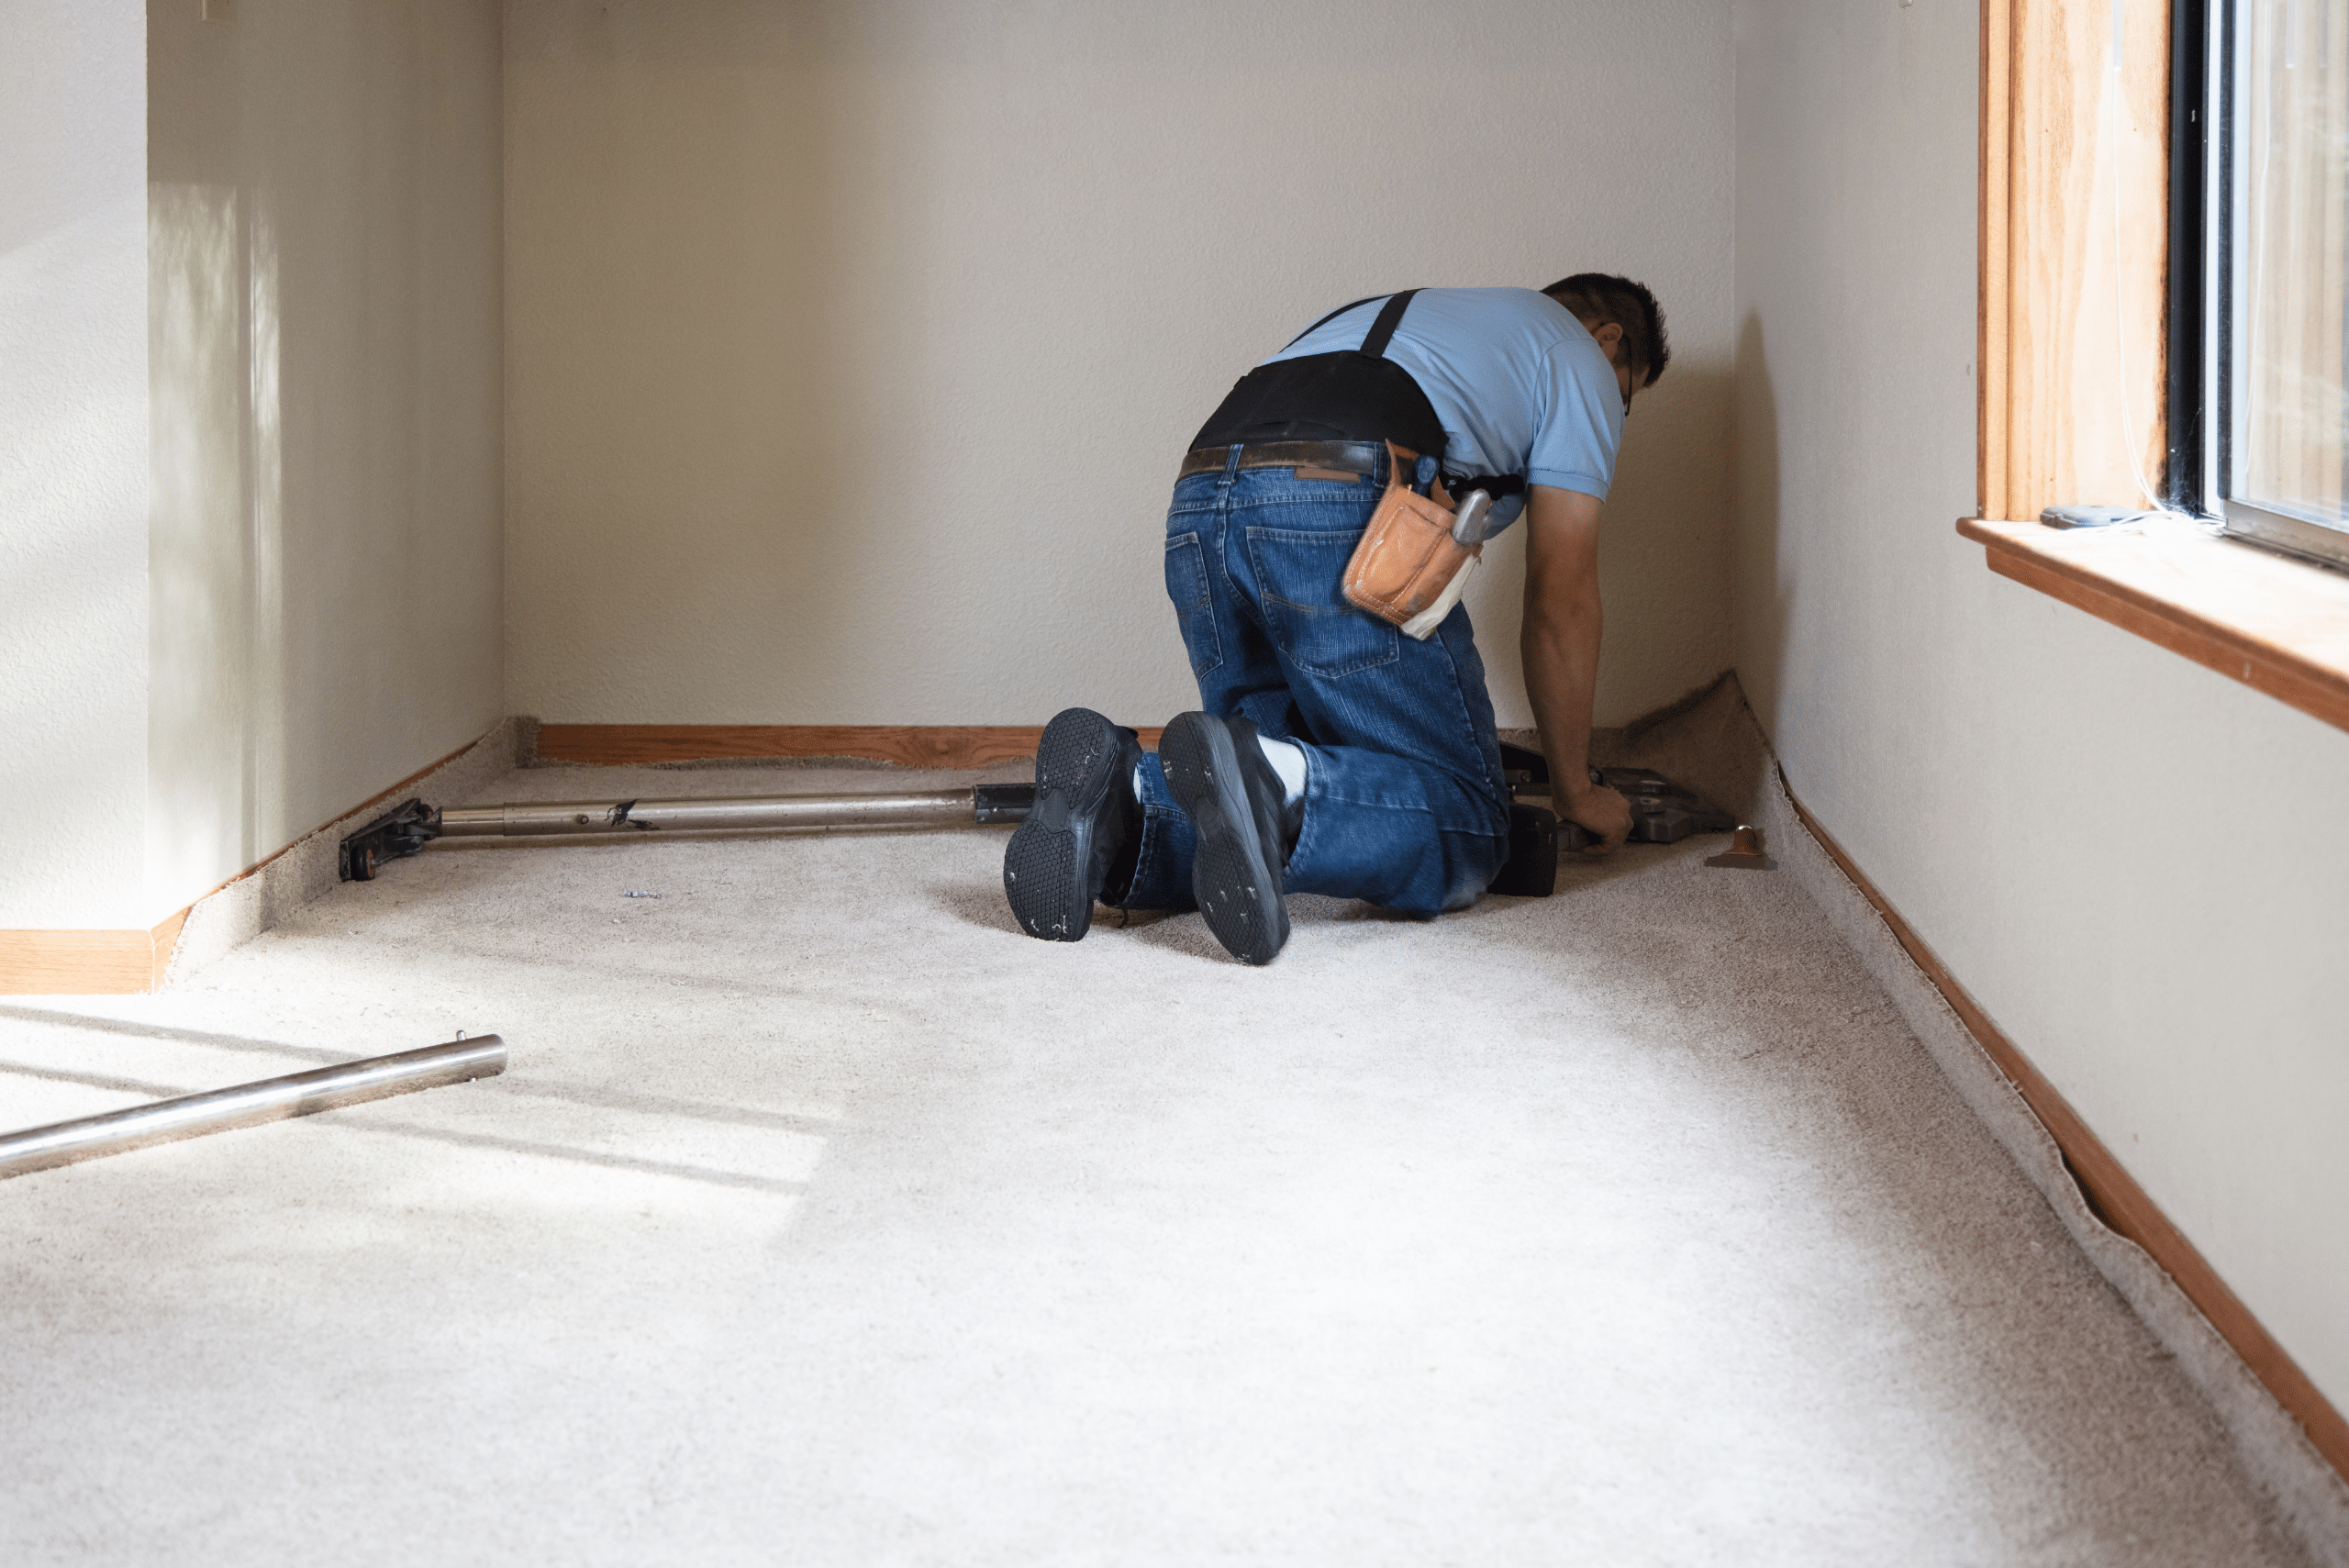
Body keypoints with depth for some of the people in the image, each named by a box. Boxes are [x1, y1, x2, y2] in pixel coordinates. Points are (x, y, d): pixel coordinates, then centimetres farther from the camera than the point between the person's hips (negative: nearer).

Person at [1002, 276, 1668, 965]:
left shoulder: (1390, 315, 43)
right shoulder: (1582, 360, 22)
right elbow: (1561, 595, 16)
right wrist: (1575, 791, 26)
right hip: (1346, 519, -7)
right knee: (1465, 828, -2)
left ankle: (1125, 797, -14)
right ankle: (1269, 780, -32)